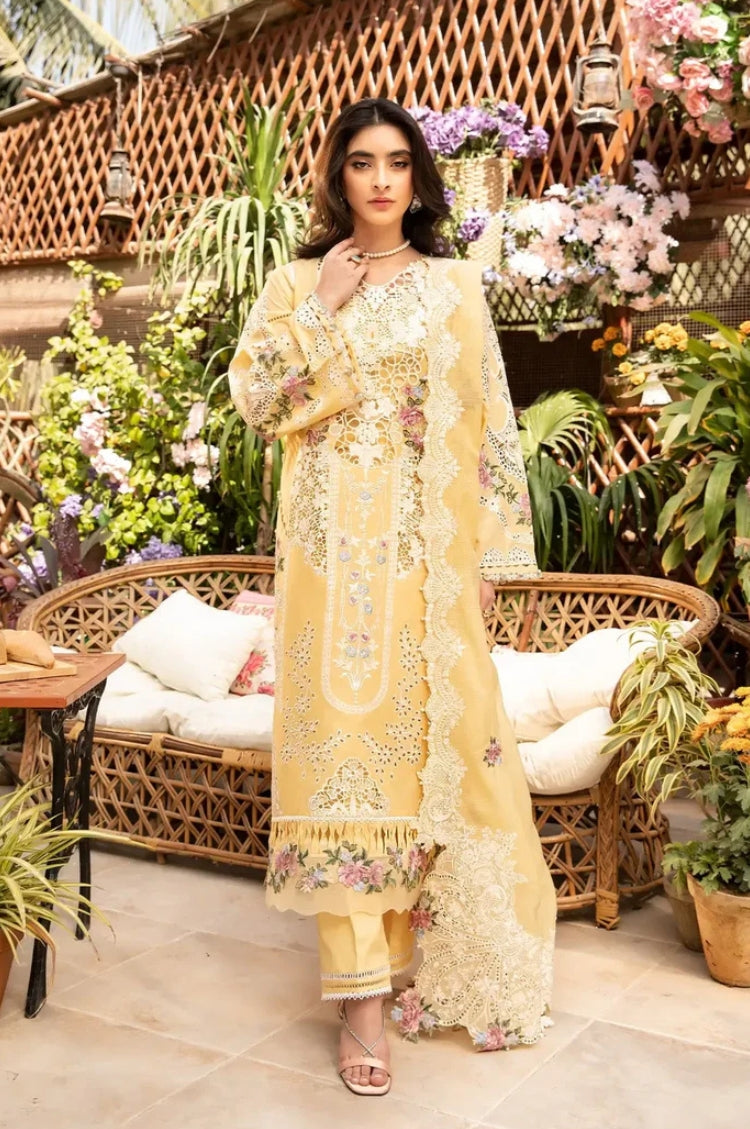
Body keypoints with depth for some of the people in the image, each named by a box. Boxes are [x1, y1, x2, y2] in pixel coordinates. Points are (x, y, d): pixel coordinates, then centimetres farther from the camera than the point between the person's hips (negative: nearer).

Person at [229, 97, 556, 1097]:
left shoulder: (454, 284, 10)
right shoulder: (298, 283, 9)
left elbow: (489, 418, 6)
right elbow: (252, 396, -2)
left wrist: (494, 549, 0)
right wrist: (322, 310, -8)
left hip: (430, 549, 1)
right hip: (338, 546, 0)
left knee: (436, 737, 4)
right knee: (344, 740, -4)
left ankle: (451, 952, 23)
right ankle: (363, 992, 2)